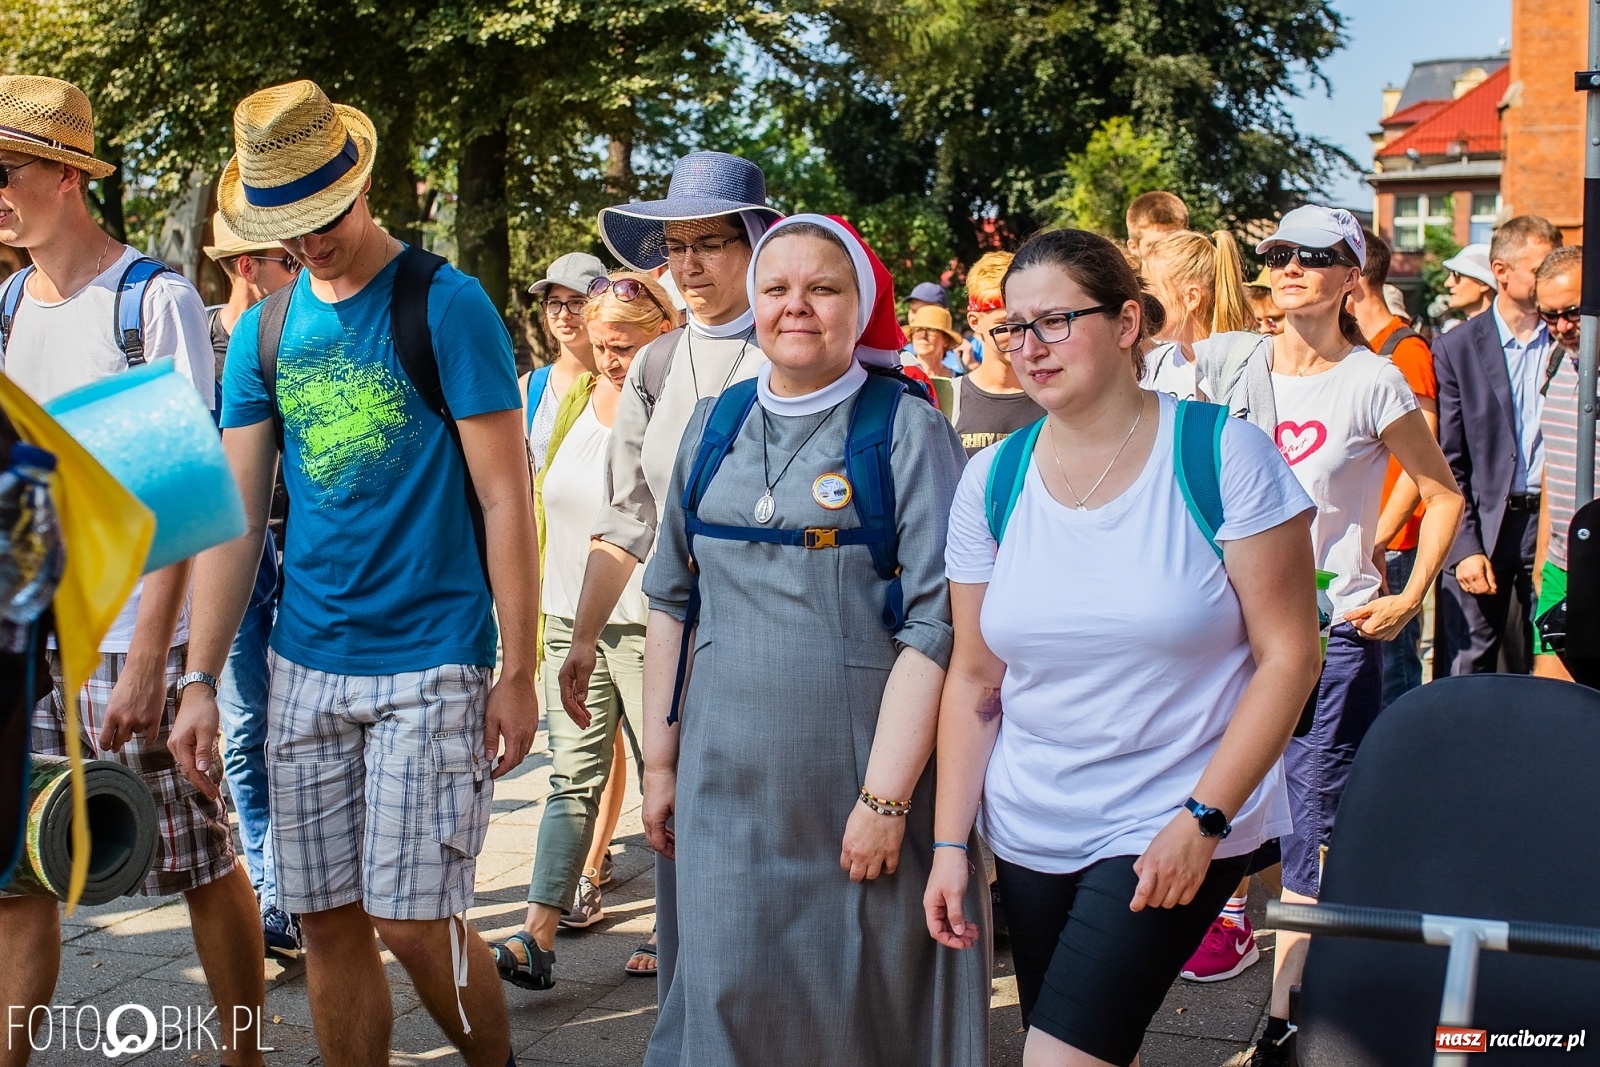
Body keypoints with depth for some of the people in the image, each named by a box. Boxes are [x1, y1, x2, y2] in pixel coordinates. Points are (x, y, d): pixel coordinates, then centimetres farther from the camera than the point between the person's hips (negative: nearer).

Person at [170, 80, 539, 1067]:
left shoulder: (444, 304, -7)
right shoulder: (264, 330, 8)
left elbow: (505, 498, -8)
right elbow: (233, 515, 9)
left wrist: (517, 672, -10)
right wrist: (201, 681, 4)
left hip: (430, 668, -5)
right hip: (306, 668, 5)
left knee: (415, 923, -3)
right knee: (328, 922, 9)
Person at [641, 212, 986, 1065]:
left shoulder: (908, 431, -5)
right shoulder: (714, 427, 9)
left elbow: (934, 624, -11)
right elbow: (672, 602, 14)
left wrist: (885, 798, -16)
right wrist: (660, 761, 11)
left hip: (864, 776, -3)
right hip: (727, 781, 4)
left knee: (865, 998, 6)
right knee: (729, 994, 6)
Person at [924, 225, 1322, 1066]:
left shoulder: (1224, 454, -10)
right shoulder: (992, 480, 1)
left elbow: (1288, 655, -10)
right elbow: (974, 679, 5)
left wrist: (1204, 818, -15)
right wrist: (949, 842, 1)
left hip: (1176, 828, -4)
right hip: (1028, 829, 4)